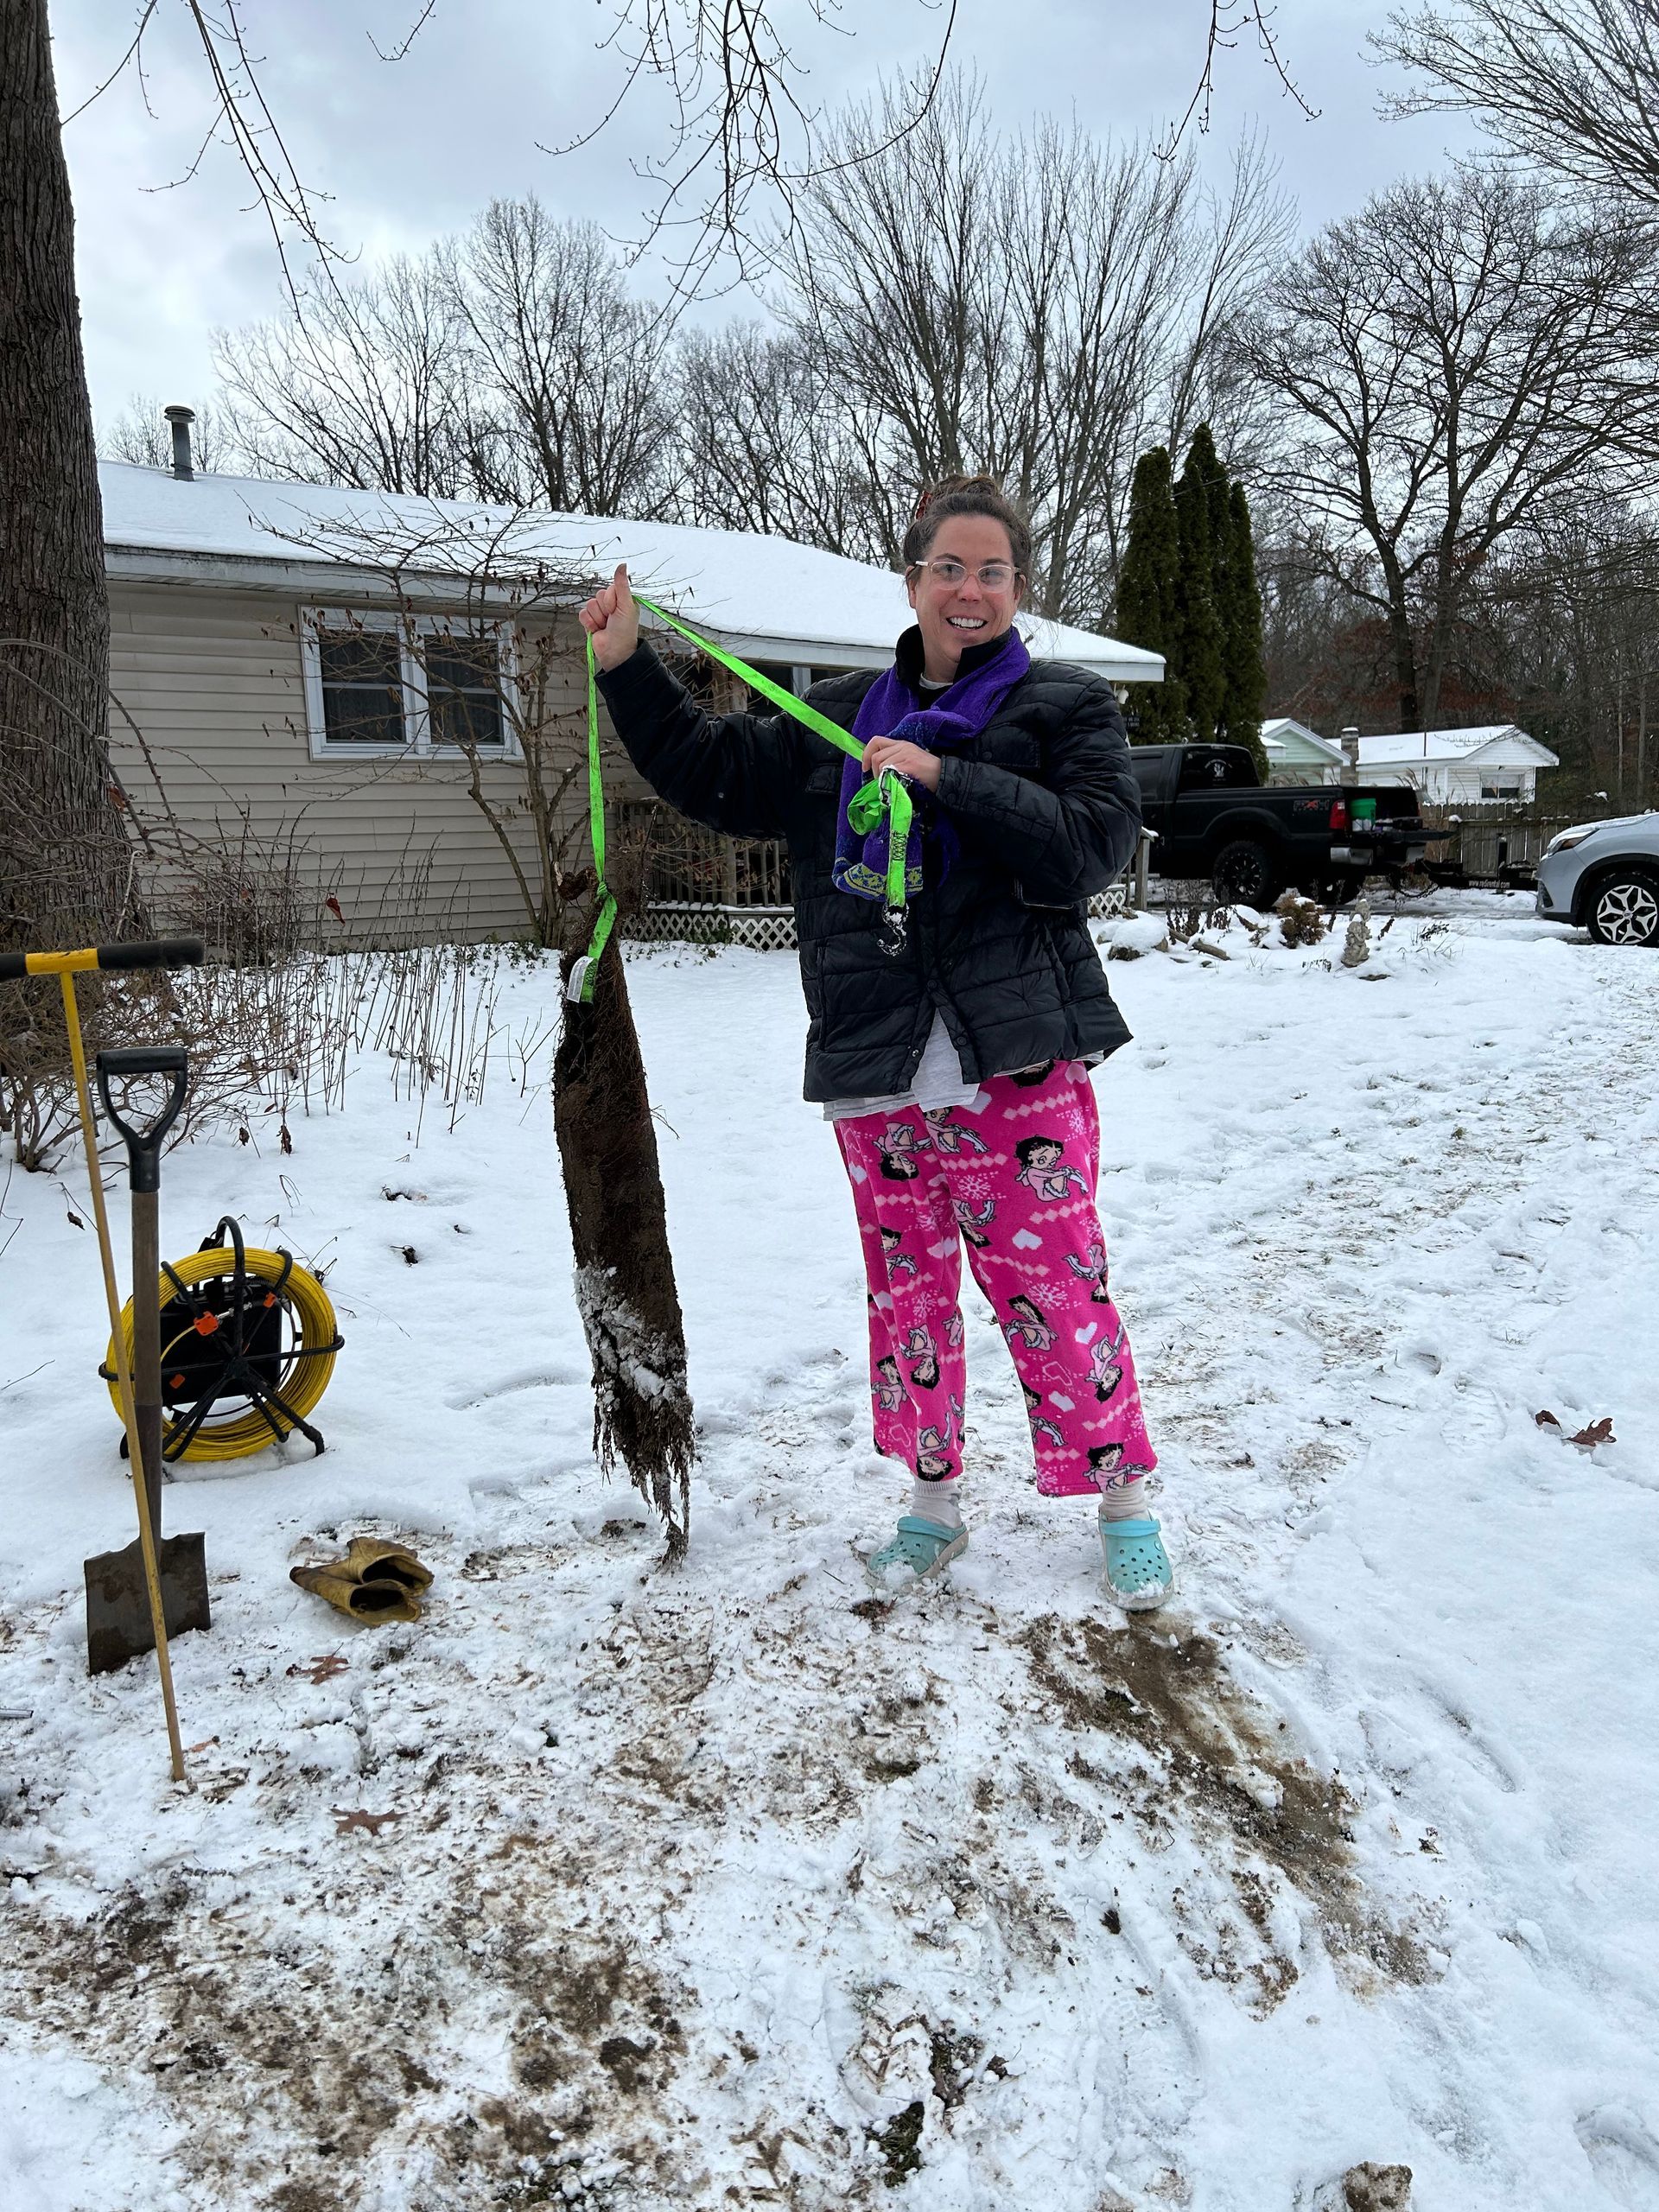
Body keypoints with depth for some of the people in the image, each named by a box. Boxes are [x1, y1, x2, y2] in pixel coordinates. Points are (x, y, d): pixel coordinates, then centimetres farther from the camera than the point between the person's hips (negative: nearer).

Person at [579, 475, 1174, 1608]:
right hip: (875, 1074, 5)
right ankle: (934, 1501, 30)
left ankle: (1124, 1500, 20)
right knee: (906, 1292, 13)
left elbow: (1092, 845, -12)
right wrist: (628, 667, 12)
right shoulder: (840, 717, 16)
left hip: (1017, 1067, -4)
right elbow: (718, 774, 20)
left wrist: (945, 779, -17)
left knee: (1054, 1285, 0)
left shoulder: (1066, 707, 3)